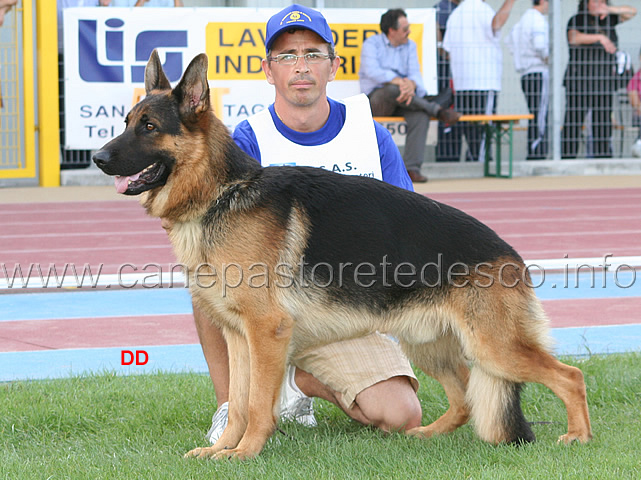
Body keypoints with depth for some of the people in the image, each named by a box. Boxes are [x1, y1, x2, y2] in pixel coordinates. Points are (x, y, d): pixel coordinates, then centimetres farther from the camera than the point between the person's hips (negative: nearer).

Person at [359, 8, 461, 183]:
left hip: (402, 100, 4)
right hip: (375, 99, -4)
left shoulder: (410, 46, 15)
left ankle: (412, 168, -35)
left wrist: (411, 85, -25)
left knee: (421, 115, -30)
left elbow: (415, 73, 1)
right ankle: (437, 110, -24)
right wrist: (398, 81, -32)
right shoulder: (371, 44, 0)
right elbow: (372, 71, -17)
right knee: (392, 89, -40)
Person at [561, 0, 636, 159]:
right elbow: (574, 38, -22)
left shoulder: (608, 20, 12)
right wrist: (600, 37, -36)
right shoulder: (576, 21, -3)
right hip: (579, 80, -5)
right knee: (573, 123, -8)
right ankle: (567, 159, -7)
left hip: (603, 82, 5)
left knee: (603, 123, 3)